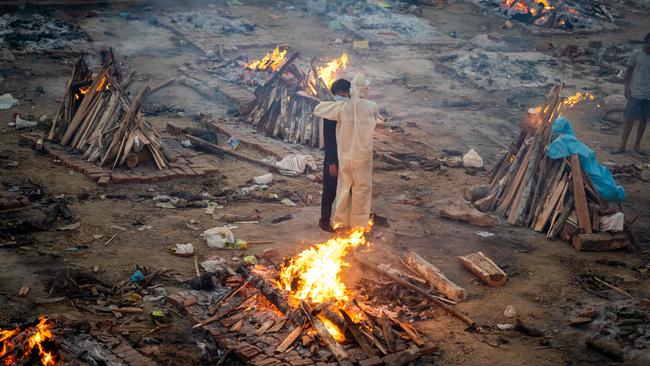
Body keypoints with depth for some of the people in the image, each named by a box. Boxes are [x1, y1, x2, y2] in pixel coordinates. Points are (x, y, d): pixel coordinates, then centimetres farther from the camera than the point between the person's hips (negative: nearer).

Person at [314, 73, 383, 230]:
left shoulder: (341, 107, -14)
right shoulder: (371, 107, -12)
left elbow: (317, 109, -4)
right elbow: (379, 119, 9)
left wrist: (334, 102, 11)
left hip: (345, 156, 1)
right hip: (363, 156, -1)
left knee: (343, 187, 16)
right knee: (362, 188, 13)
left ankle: (340, 221, 23)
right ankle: (358, 221, 20)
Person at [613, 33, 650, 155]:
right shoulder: (636, 54, -4)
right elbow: (628, 71, 2)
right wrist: (627, 87, -4)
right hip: (636, 93, -3)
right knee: (630, 119, -3)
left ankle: (637, 145, 19)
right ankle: (622, 146, 1)